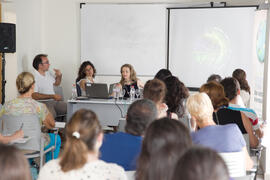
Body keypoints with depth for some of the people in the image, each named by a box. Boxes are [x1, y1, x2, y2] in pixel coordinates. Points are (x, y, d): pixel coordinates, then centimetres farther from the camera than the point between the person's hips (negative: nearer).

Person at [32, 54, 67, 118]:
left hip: (54, 101, 8)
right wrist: (52, 96, -19)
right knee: (51, 114, -38)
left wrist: (59, 76, 12)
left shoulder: (48, 73, 16)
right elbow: (34, 96, -21)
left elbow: (56, 83, 34)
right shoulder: (33, 77, -11)